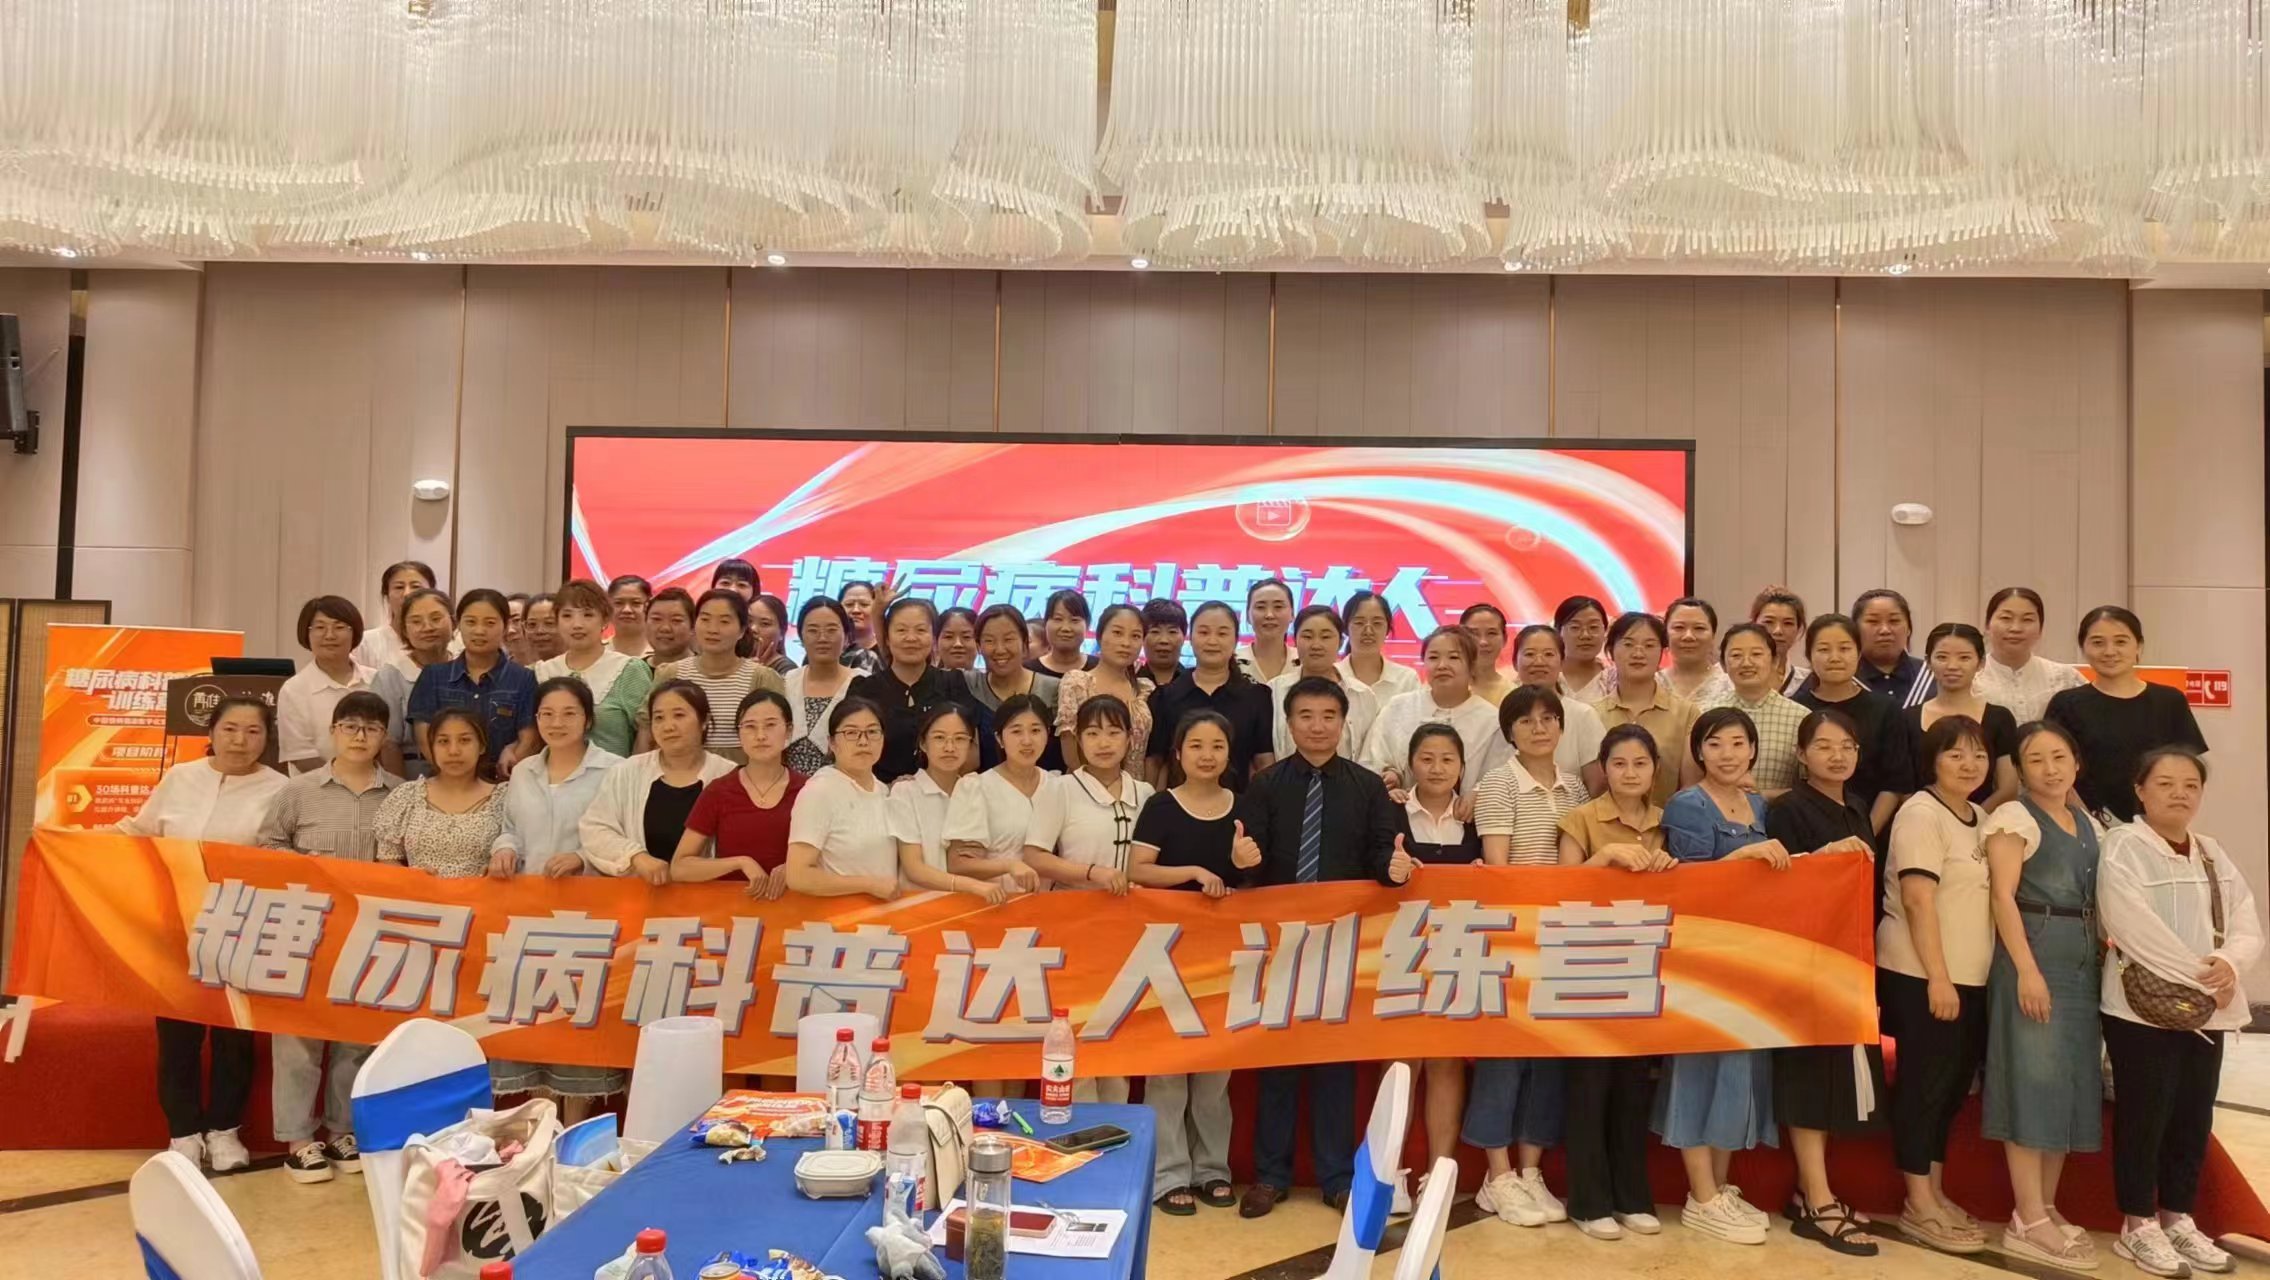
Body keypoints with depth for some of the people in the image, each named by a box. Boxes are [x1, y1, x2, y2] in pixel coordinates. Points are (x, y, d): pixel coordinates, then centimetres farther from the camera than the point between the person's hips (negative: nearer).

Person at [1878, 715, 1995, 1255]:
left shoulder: (1982, 819, 13)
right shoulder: (1921, 814, -12)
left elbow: (1987, 897, 18)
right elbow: (1918, 901, -17)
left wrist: (1958, 977, 10)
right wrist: (1938, 978, -20)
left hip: (1972, 977, 8)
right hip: (1920, 975, -8)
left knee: (1954, 1086, 13)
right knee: (1925, 1084, -1)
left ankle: (1935, 1193, 25)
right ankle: (1918, 1205, 8)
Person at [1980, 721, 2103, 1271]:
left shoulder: (2088, 824, 15)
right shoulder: (2013, 817, -6)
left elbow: (2094, 902, 17)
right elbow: (2003, 897, -13)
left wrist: (2102, 964, 7)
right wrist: (2027, 970, -20)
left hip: (2083, 962, 7)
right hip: (2033, 957, -7)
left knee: (2072, 1082, 9)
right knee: (2034, 1080, -7)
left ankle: (2046, 1208, 17)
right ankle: (2028, 1221, -4)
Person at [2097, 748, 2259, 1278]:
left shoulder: (2215, 855, 12)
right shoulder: (2122, 848, -10)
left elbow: (2248, 928, 6)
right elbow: (2137, 931, -19)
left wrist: (2229, 965, -14)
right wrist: (2199, 976, -17)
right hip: (2143, 1006, -6)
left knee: (2194, 1117, 13)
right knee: (2144, 1116, 0)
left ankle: (2178, 1218, 26)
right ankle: (2139, 1224, 11)